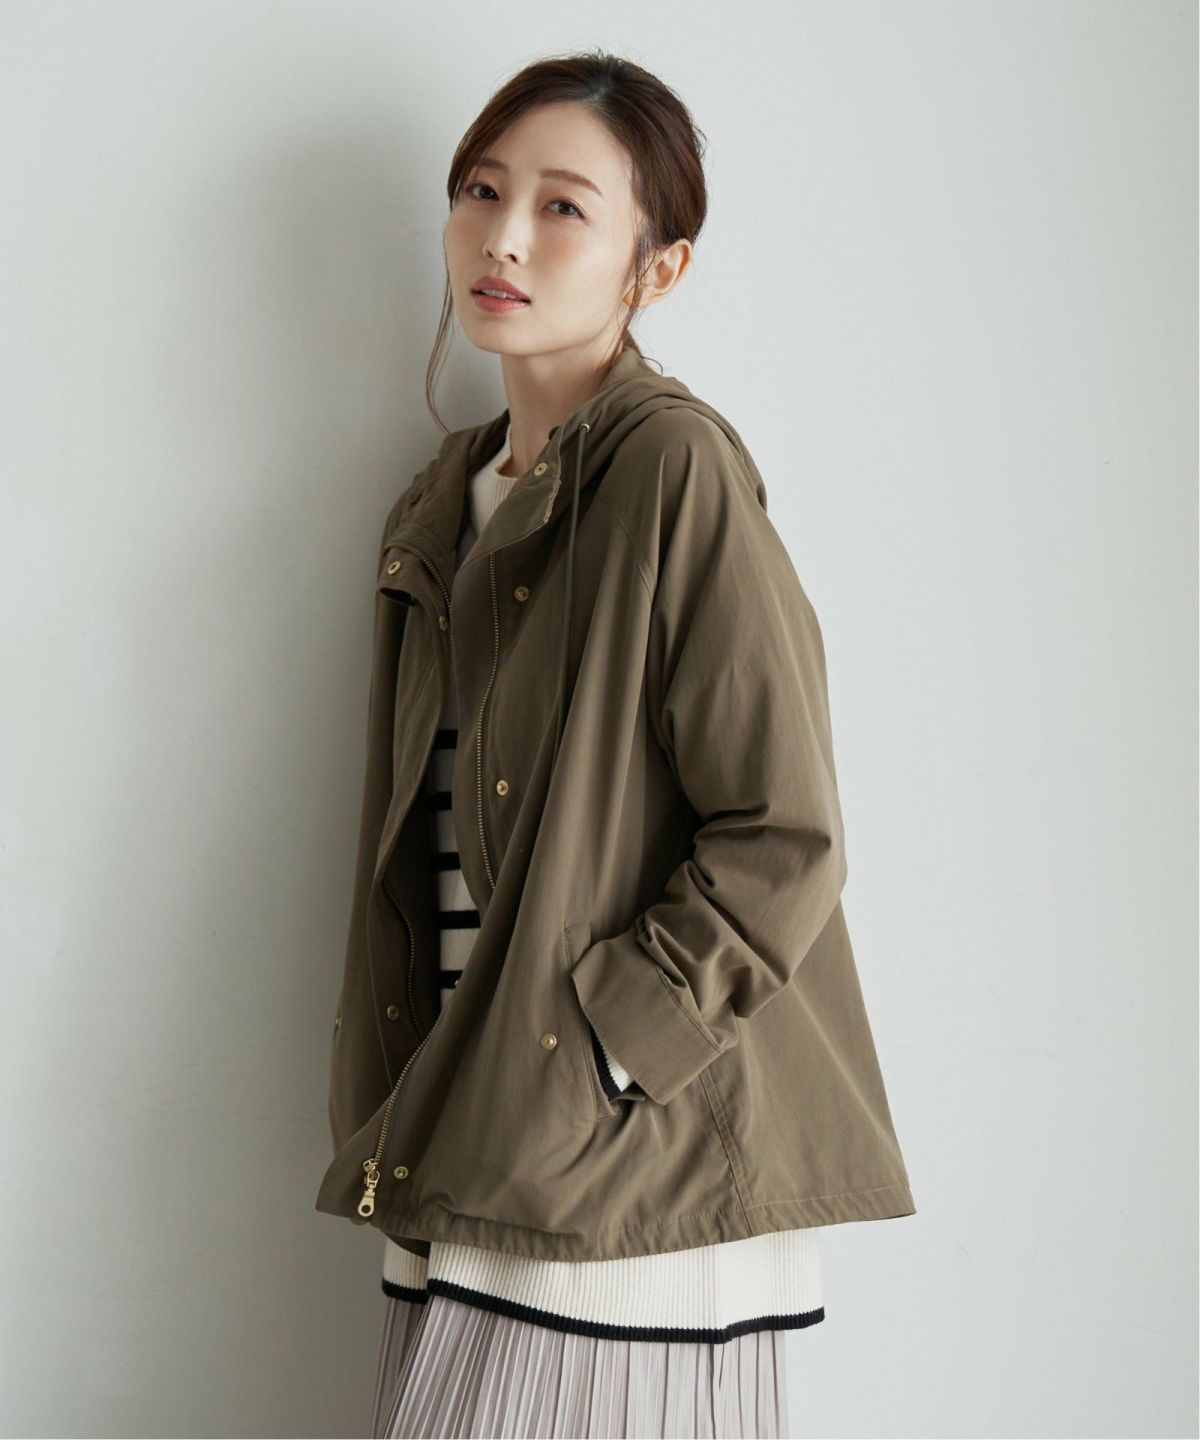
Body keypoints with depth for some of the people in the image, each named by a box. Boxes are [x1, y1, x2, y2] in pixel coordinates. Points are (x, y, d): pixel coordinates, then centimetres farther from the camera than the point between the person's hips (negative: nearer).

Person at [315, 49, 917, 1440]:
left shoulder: (674, 466, -10)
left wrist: (586, 1050, -15)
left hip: (628, 1167, -6)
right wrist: (406, 1118, 10)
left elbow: (783, 840, -13)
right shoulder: (442, 506, 13)